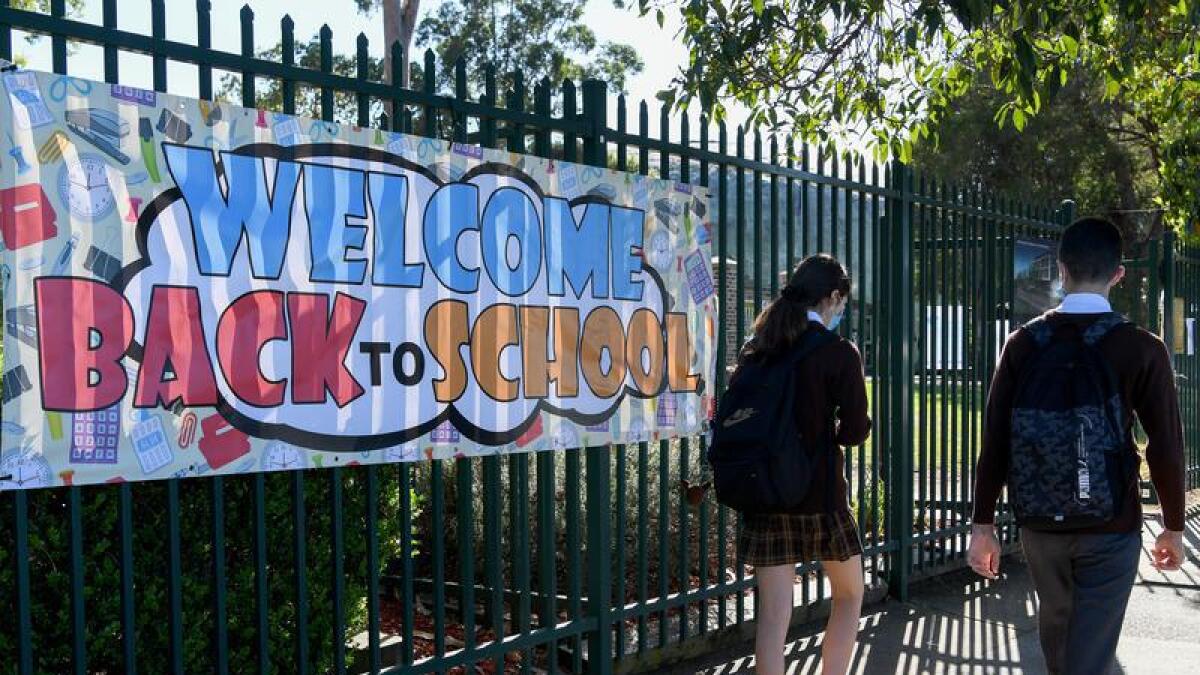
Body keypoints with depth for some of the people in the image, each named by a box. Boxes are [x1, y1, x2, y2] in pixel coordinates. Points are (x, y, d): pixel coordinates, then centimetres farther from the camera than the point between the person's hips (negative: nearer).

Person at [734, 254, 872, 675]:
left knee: (773, 616, 4)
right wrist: (827, 434, 10)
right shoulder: (839, 352, -10)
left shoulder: (757, 349, 4)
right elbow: (855, 430, -10)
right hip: (819, 494, -4)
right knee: (849, 596, 20)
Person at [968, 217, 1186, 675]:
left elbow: (995, 441, -5)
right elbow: (1166, 448, -6)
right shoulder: (1143, 349, -9)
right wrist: (1173, 528, 8)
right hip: (1110, 526, -3)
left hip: (1039, 523, 3)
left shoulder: (1023, 343, -4)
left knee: (1055, 629, 24)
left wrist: (983, 525, 2)